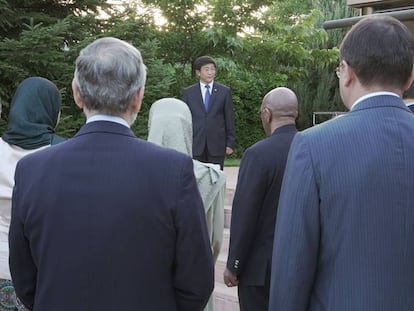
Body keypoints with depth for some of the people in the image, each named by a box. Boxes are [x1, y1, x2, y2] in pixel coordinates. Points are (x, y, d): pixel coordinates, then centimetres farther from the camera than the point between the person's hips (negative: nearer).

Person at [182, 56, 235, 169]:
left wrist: (230, 143, 0)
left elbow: (229, 118, 5)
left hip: (217, 145, 0)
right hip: (195, 145, 0)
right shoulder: (188, 92, 6)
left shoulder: (224, 91, 5)